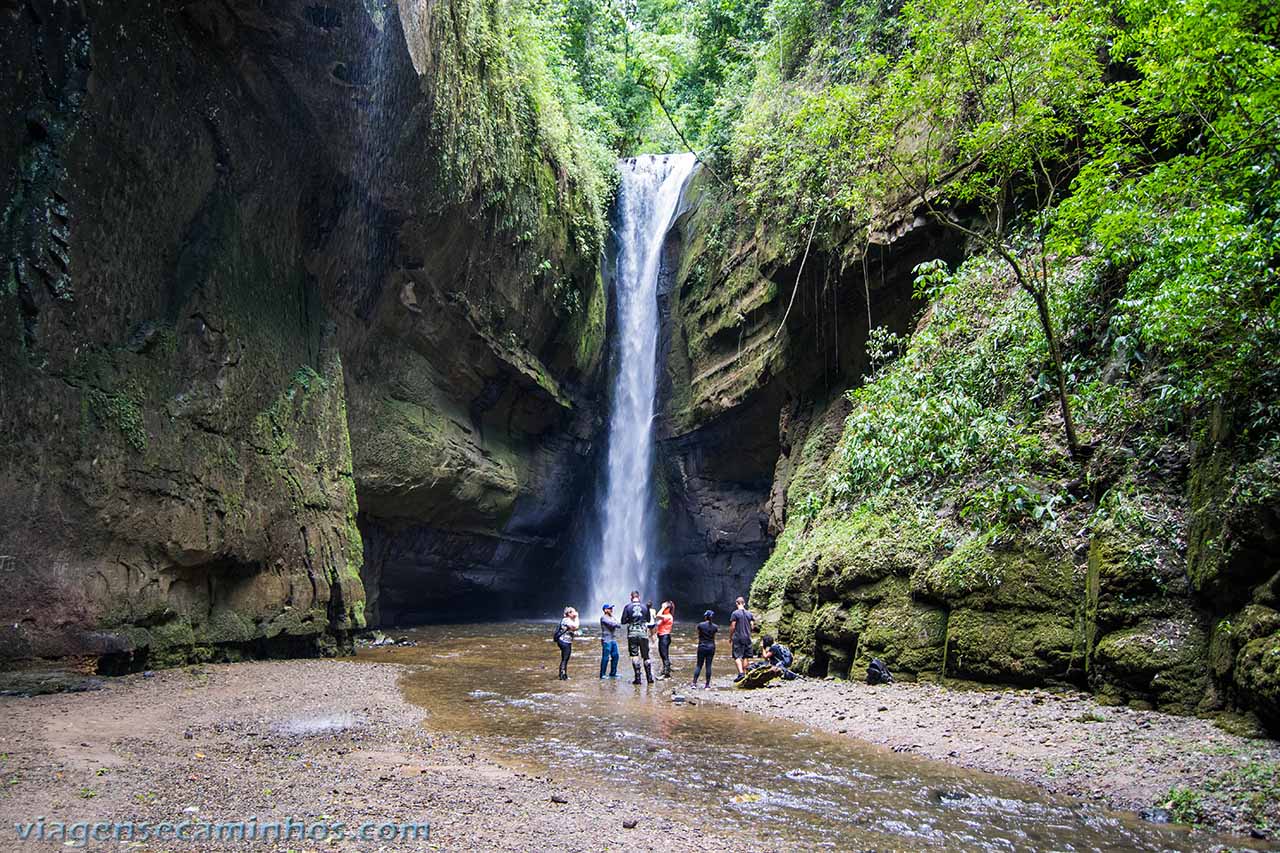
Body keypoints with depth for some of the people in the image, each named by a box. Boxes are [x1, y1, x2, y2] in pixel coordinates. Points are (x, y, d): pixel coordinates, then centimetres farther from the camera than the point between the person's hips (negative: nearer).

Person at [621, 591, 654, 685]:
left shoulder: (627, 607, -1)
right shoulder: (644, 607, 3)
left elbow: (623, 621, -1)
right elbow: (648, 620, 14)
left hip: (632, 634, -1)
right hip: (643, 633, 1)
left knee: (634, 656, 0)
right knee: (646, 656, 9)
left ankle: (638, 678, -5)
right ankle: (650, 677, 9)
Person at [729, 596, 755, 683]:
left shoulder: (735, 613, -9)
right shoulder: (749, 613, 5)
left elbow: (732, 627, -10)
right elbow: (754, 620, 21)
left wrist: (730, 636, 2)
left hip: (738, 638, -5)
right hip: (747, 638, 5)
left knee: (737, 657, -6)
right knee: (746, 657, 12)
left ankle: (741, 673, -21)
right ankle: (745, 673, 17)